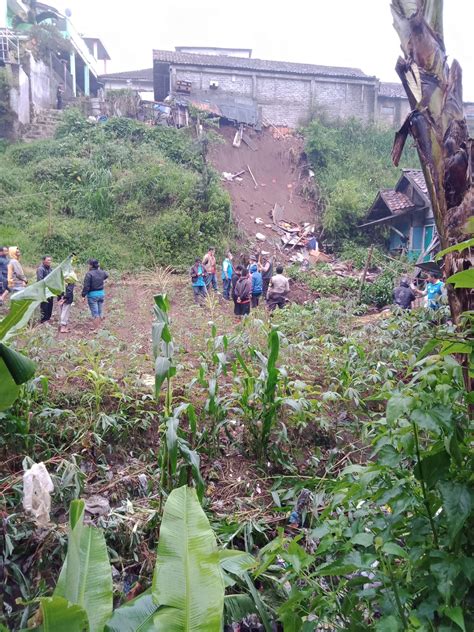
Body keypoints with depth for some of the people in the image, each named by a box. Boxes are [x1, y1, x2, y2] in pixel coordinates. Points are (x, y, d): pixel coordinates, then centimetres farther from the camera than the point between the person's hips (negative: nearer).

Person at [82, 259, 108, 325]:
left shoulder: (89, 274, -16)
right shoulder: (102, 272, 2)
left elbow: (86, 286, -16)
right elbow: (106, 275, 27)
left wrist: (83, 295, -8)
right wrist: (100, 268, 26)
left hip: (92, 295, -6)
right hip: (101, 293, 6)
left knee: (95, 313, -2)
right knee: (100, 311, 15)